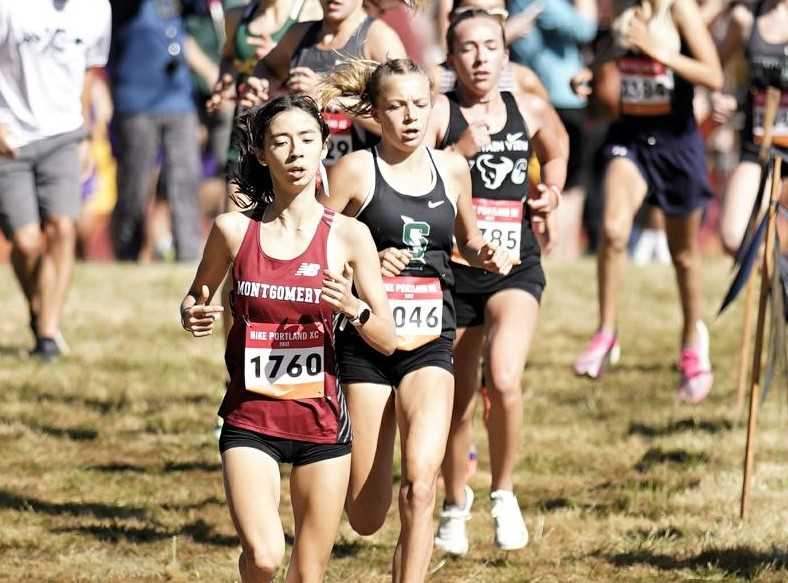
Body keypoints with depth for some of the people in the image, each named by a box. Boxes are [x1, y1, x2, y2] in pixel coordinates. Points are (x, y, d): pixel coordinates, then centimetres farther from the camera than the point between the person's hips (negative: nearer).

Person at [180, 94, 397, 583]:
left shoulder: (348, 235, -4)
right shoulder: (233, 230, -3)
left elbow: (388, 340, 0)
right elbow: (195, 301, 13)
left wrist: (353, 308, -20)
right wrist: (193, 316, -10)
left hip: (322, 418, 1)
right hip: (250, 418, -1)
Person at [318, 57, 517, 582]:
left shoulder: (451, 169, 7)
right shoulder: (355, 171, -5)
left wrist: (485, 254, 3)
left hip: (430, 346, 2)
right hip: (365, 345, -2)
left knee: (420, 484, -22)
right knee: (366, 519, 4)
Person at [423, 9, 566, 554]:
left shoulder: (531, 111, 4)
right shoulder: (438, 114, -6)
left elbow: (556, 148, 28)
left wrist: (551, 193, 11)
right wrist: (461, 151, -29)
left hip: (515, 269, 1)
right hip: (453, 270, 0)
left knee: (503, 380, -23)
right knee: (457, 404, 9)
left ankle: (504, 493, -2)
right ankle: (456, 504, 35)